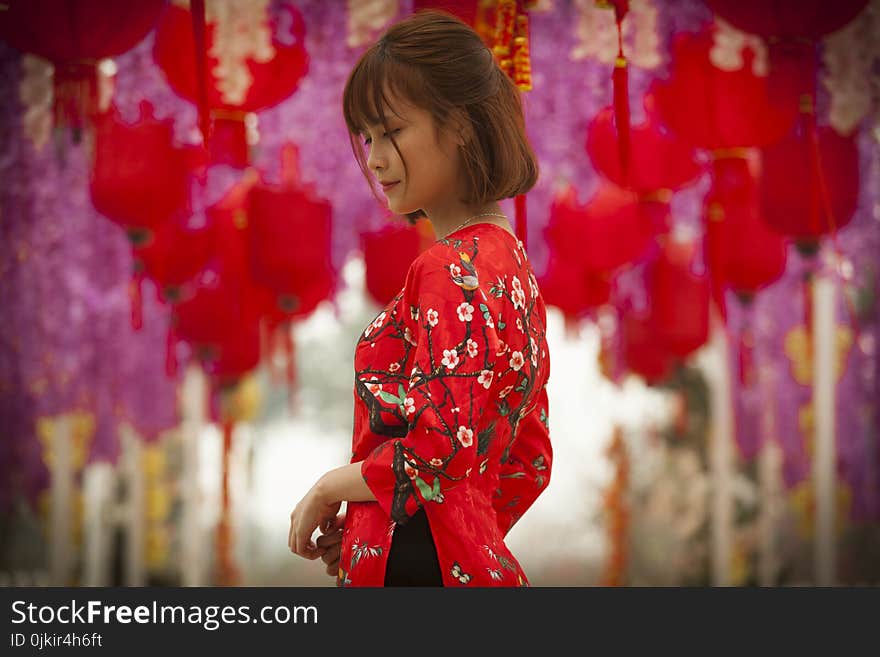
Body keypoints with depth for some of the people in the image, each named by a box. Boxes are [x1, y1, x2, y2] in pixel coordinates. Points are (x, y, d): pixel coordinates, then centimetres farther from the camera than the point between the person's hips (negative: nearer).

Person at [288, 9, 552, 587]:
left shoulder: (453, 270, -15)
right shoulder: (507, 259, 13)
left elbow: (444, 451, -25)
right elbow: (529, 462, 18)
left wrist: (330, 488, -8)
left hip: (412, 566, -9)